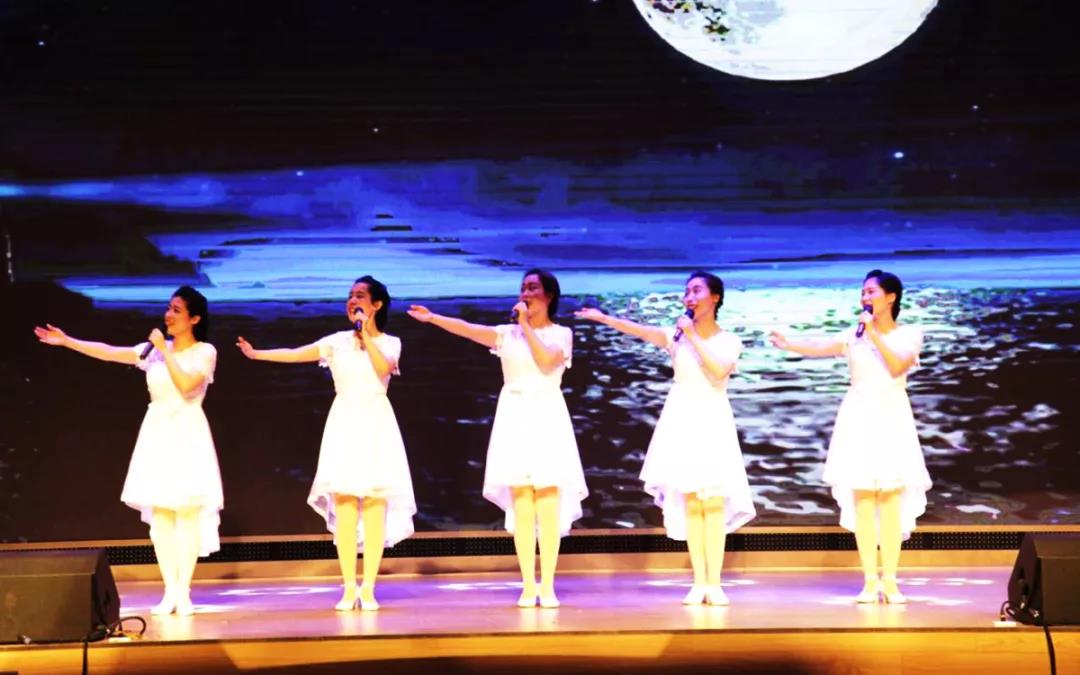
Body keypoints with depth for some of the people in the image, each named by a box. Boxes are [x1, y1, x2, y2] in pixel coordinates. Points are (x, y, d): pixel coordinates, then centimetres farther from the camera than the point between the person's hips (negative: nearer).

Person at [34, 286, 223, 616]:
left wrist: (165, 350, -16)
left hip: (187, 435, -4)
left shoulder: (205, 352, -3)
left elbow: (186, 386, -19)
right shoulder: (153, 350, 9)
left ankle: (184, 592, -2)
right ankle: (169, 591, 5)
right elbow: (108, 352, 5)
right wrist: (66, 340, 1)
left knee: (187, 512, -6)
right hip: (157, 433, 4)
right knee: (160, 515, 1)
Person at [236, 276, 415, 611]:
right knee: (344, 507, -3)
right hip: (345, 424, 1)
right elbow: (295, 354, 0)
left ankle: (368, 588, -1)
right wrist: (256, 354, -10)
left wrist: (365, 334, -12)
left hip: (375, 424, -1)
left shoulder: (389, 343, 5)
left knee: (374, 506, -5)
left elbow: (383, 368, -17)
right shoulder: (338, 341, 8)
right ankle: (349, 588, 1)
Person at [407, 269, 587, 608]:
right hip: (515, 417, 2)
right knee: (521, 504, -2)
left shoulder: (561, 334, 6)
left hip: (546, 417, -2)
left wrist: (526, 325, -9)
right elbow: (467, 329, -2)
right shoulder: (508, 333, 11)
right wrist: (433, 318, -13)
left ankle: (547, 586, -3)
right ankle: (528, 586, 0)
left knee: (548, 503, -6)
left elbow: (547, 362, -14)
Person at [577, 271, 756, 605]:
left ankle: (714, 583, -5)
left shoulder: (729, 341, 2)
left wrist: (693, 336, -16)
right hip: (682, 421, 1)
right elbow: (640, 330, -11)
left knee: (714, 503, -7)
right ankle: (698, 582, 4)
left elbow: (718, 370, -17)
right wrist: (604, 318, -24)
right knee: (690, 503, 0)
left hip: (712, 421, -1)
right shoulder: (676, 335, 4)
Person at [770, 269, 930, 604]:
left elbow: (898, 366, -13)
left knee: (891, 500, -4)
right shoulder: (854, 335, 6)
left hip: (892, 417, -1)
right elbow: (822, 347, -11)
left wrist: (875, 334, -15)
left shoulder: (909, 335, 4)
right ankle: (869, 581, 1)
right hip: (860, 418, 1)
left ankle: (890, 581, 0)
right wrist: (788, 344, -27)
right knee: (863, 500, -2)